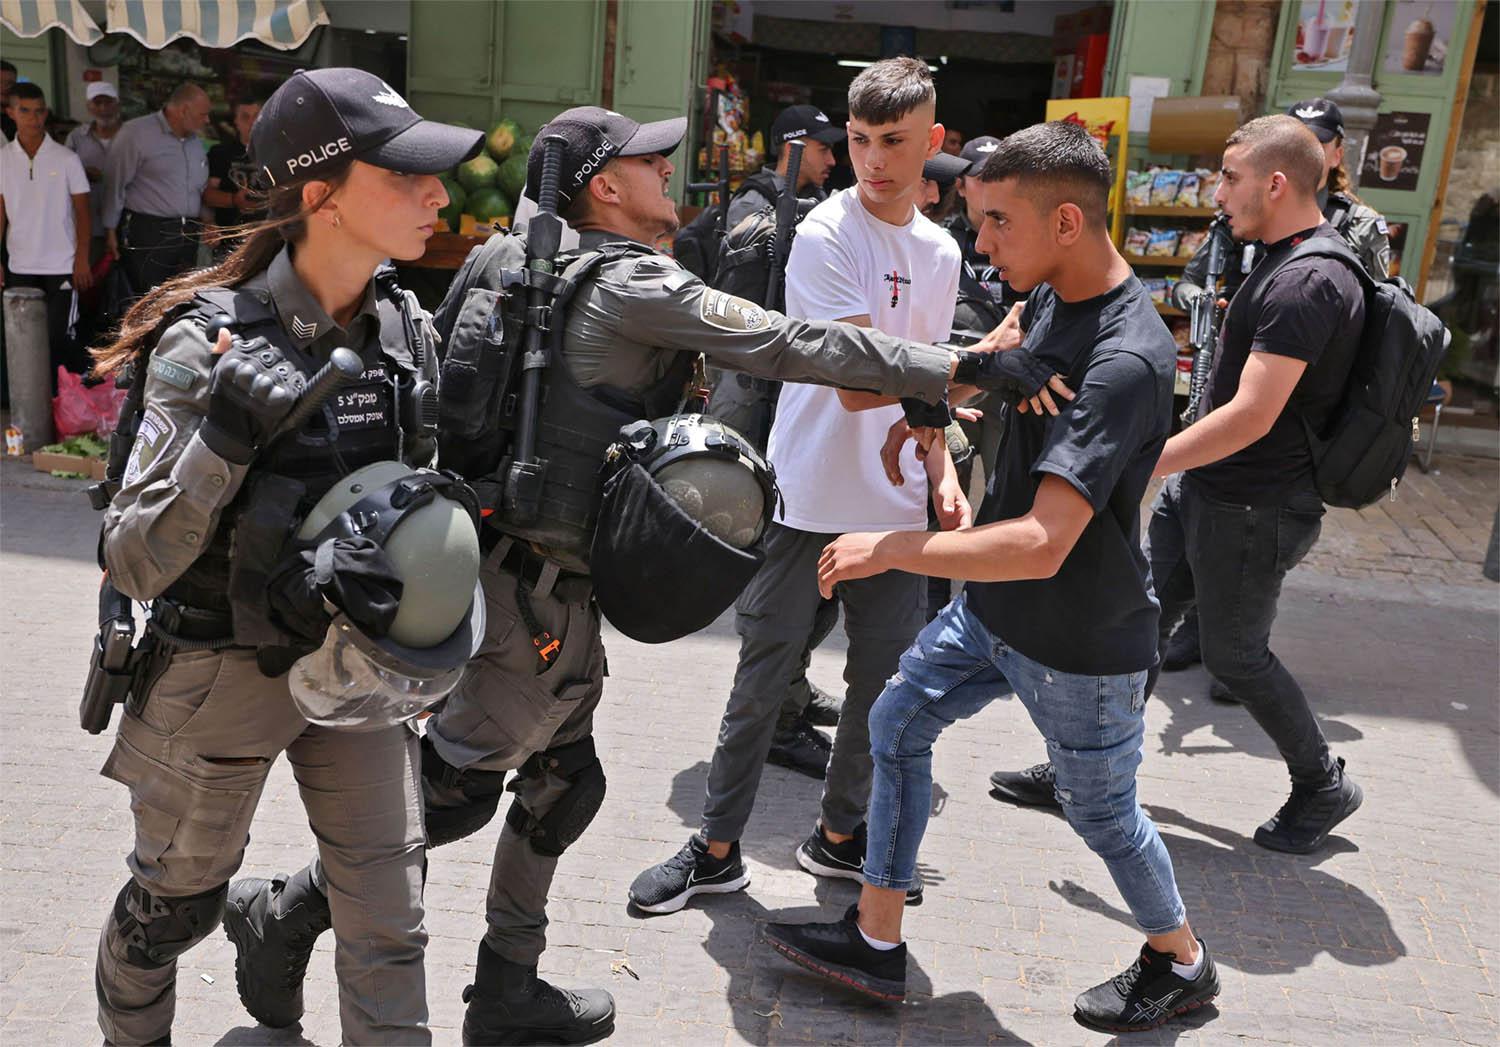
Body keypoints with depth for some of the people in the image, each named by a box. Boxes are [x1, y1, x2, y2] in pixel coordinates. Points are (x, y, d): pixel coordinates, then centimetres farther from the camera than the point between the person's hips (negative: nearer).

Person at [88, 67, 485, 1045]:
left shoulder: (403, 327, -5)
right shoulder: (210, 340, -21)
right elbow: (136, 562, -22)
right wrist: (226, 433, -35)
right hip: (224, 668, -4)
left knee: (389, 926, 6)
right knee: (176, 903, 20)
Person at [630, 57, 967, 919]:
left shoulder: (941, 253, 10)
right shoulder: (828, 234, -12)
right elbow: (856, 383, -22)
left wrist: (943, 476, 3)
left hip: (898, 509, 6)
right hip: (809, 504, -6)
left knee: (885, 685, 14)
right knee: (762, 683, 4)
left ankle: (841, 836, 34)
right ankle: (718, 850, 21)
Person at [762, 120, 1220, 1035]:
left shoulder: (1126, 360, -31)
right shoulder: (1049, 300, -3)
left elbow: (1041, 546, -38)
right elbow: (988, 369, 23)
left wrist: (890, 549, -32)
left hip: (1082, 641, -8)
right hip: (994, 606, 8)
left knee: (1102, 811, 12)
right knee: (898, 725, 12)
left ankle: (1182, 961, 42)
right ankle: (877, 943, 26)